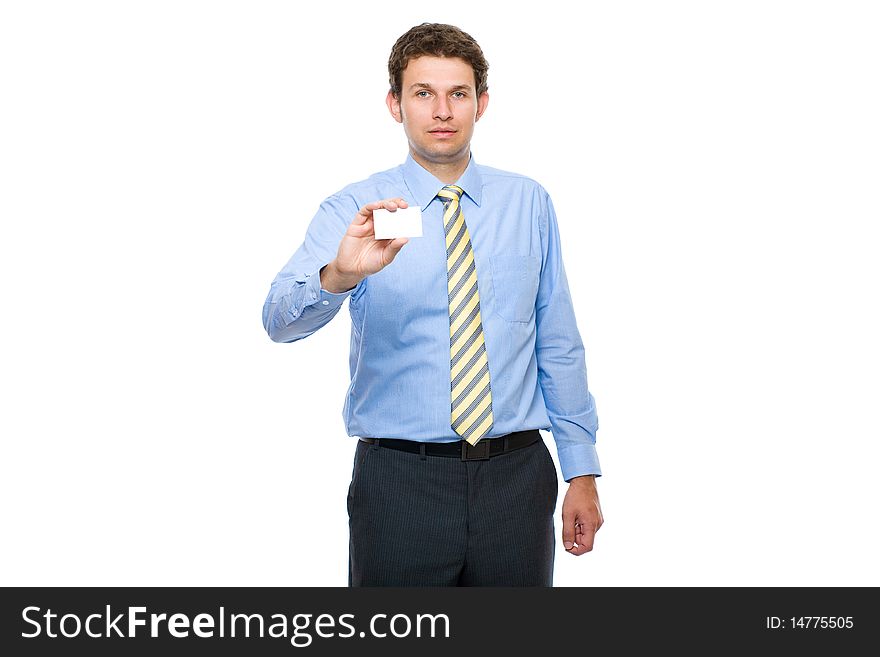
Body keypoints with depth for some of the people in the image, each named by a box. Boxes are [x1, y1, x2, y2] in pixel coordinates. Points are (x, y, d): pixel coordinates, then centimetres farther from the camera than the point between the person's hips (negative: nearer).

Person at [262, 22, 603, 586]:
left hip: (516, 476, 2)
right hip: (399, 480, -2)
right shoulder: (353, 211, -3)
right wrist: (340, 275, -40)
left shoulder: (529, 203, 5)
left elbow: (558, 344, 5)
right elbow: (282, 319, -19)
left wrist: (582, 473, 2)